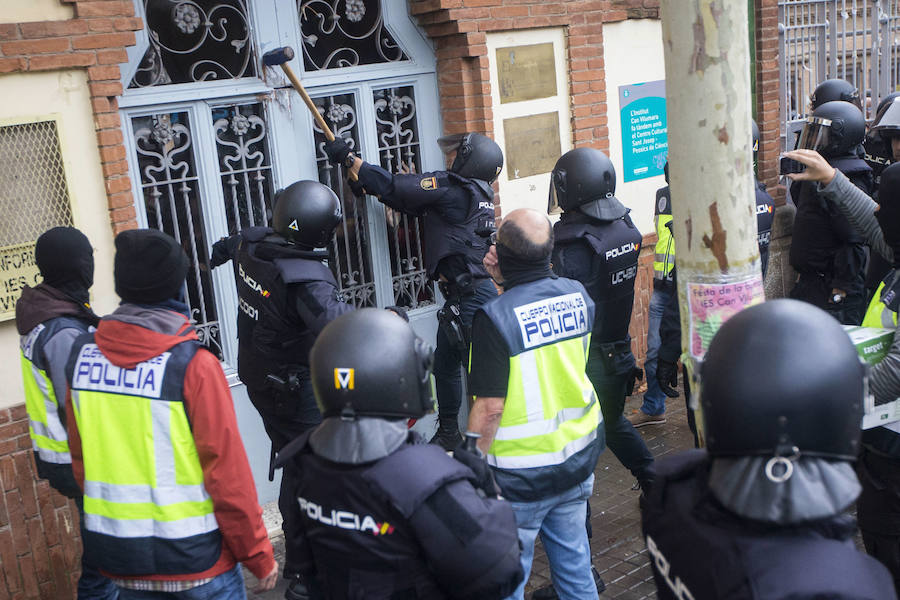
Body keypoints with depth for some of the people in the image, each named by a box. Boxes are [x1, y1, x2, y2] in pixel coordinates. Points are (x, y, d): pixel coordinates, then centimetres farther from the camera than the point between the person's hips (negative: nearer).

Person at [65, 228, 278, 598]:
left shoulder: (82, 354, -3)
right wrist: (258, 557, -6)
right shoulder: (193, 364, -18)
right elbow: (227, 472, -17)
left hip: (117, 555, 5)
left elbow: (80, 459, 6)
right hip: (194, 555, -5)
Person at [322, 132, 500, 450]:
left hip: (472, 298, -10)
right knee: (445, 363, 20)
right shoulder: (477, 193, 12)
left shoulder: (451, 188, -15)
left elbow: (395, 188, -11)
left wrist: (349, 158, -3)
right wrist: (370, 185, 12)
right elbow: (412, 198, 17)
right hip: (461, 296, 10)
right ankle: (448, 433, 34)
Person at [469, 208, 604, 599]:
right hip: (579, 454, 6)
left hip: (520, 474, -6)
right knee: (572, 554, 21)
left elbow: (490, 408, -22)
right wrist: (507, 281, 10)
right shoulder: (579, 296, -4)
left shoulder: (494, 318, -23)